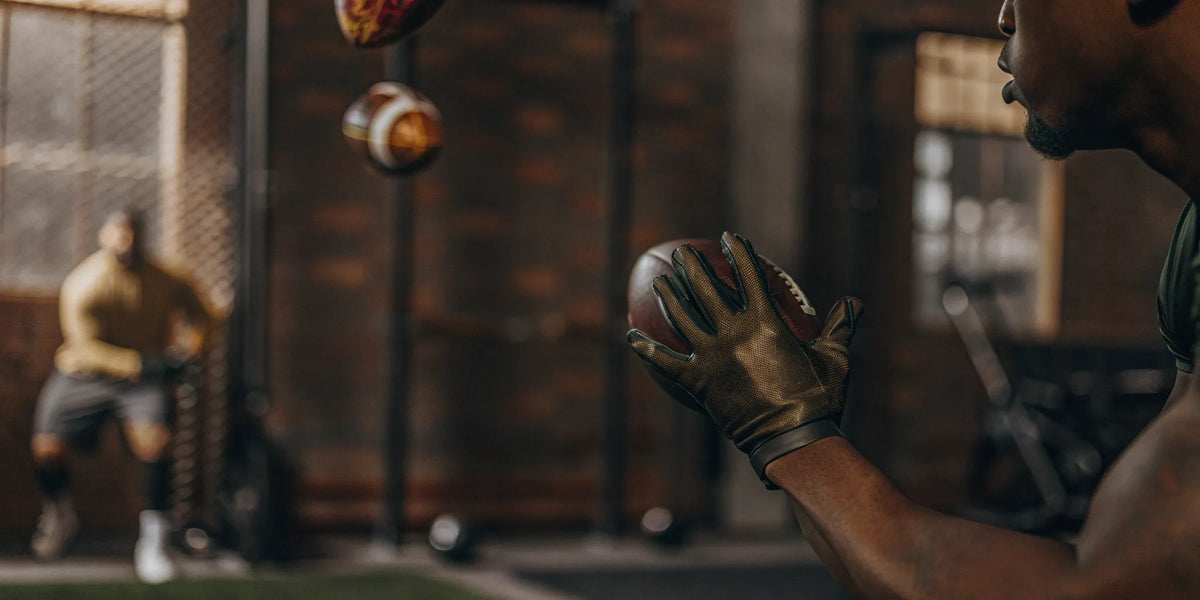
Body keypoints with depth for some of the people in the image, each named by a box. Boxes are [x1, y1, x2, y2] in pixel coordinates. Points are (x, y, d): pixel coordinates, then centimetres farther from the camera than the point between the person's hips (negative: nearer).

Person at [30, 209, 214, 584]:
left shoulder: (164, 281, -6)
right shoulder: (82, 285, -15)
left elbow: (199, 315, 10)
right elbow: (85, 345, -22)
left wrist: (185, 350, -9)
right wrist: (137, 363, -32)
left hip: (142, 381, 0)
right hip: (83, 377, 0)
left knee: (154, 441, -26)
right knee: (46, 450, -11)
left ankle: (152, 545, -15)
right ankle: (59, 515, 25)